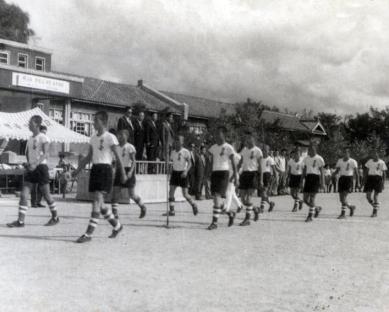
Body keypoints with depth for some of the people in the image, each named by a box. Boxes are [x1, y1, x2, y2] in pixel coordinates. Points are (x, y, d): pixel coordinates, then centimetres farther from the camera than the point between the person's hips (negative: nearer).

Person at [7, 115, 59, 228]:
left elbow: (45, 154, -16)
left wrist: (36, 164, -28)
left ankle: (55, 217, 21)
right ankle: (20, 221, -6)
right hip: (31, 168, 6)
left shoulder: (43, 138, -6)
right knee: (23, 195, -5)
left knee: (46, 195, 3)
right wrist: (28, 163, 7)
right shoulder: (30, 139, 14)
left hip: (41, 167, -6)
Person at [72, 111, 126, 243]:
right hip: (95, 169, 8)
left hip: (105, 169, -8)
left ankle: (88, 234, -13)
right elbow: (89, 157, 20)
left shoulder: (110, 138, -6)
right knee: (99, 203, 10)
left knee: (97, 201, -13)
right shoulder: (93, 138, 14)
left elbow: (118, 157, -6)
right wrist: (78, 170, 15)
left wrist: (123, 174, -7)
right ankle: (117, 225, 28)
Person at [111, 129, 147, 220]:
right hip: (119, 170, 6)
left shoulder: (130, 147, -7)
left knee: (131, 194, -1)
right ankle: (114, 213, -4)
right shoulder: (117, 148, 13)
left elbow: (133, 161, -14)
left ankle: (143, 207, 24)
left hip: (128, 170, -6)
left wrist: (130, 171, -28)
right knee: (115, 192, -5)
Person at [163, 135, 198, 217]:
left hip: (183, 174, -5)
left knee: (185, 194, -3)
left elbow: (189, 163, -13)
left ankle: (194, 205, 23)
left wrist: (186, 171, -28)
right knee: (171, 192, -6)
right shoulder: (173, 152, 9)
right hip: (174, 172, 5)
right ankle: (171, 211, -2)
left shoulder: (185, 152, -7)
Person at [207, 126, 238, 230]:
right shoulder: (213, 147, 14)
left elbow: (233, 163, -3)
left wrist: (235, 176, -6)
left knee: (218, 196, -16)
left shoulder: (228, 148, -3)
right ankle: (230, 214, 30)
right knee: (216, 198, 7)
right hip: (214, 173, 6)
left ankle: (214, 222, -16)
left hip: (224, 173, -6)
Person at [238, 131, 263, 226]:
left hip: (253, 174, -6)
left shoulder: (257, 150, -2)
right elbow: (240, 163, 17)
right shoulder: (244, 150, 14)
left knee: (248, 197, -13)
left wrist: (261, 180, -8)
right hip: (244, 173, 6)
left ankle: (247, 219, -7)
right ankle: (255, 210, 28)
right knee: (243, 199, 3)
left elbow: (260, 166, -4)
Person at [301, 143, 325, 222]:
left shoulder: (319, 159, -3)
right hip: (308, 178, 6)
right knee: (305, 199, 3)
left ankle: (310, 216, -2)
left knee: (312, 198, -10)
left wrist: (322, 183, -11)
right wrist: (301, 181, 14)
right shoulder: (306, 158, 13)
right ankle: (317, 208, 28)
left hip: (315, 178, -6)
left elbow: (322, 171, -4)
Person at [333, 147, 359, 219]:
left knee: (344, 197, -17)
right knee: (341, 199, 5)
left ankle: (343, 213, -12)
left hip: (349, 179, -5)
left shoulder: (353, 161, 0)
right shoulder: (340, 161, 13)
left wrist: (358, 182, -6)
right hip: (341, 178, 5)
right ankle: (351, 207, 31)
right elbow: (337, 171, 15)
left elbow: (356, 172, 0)